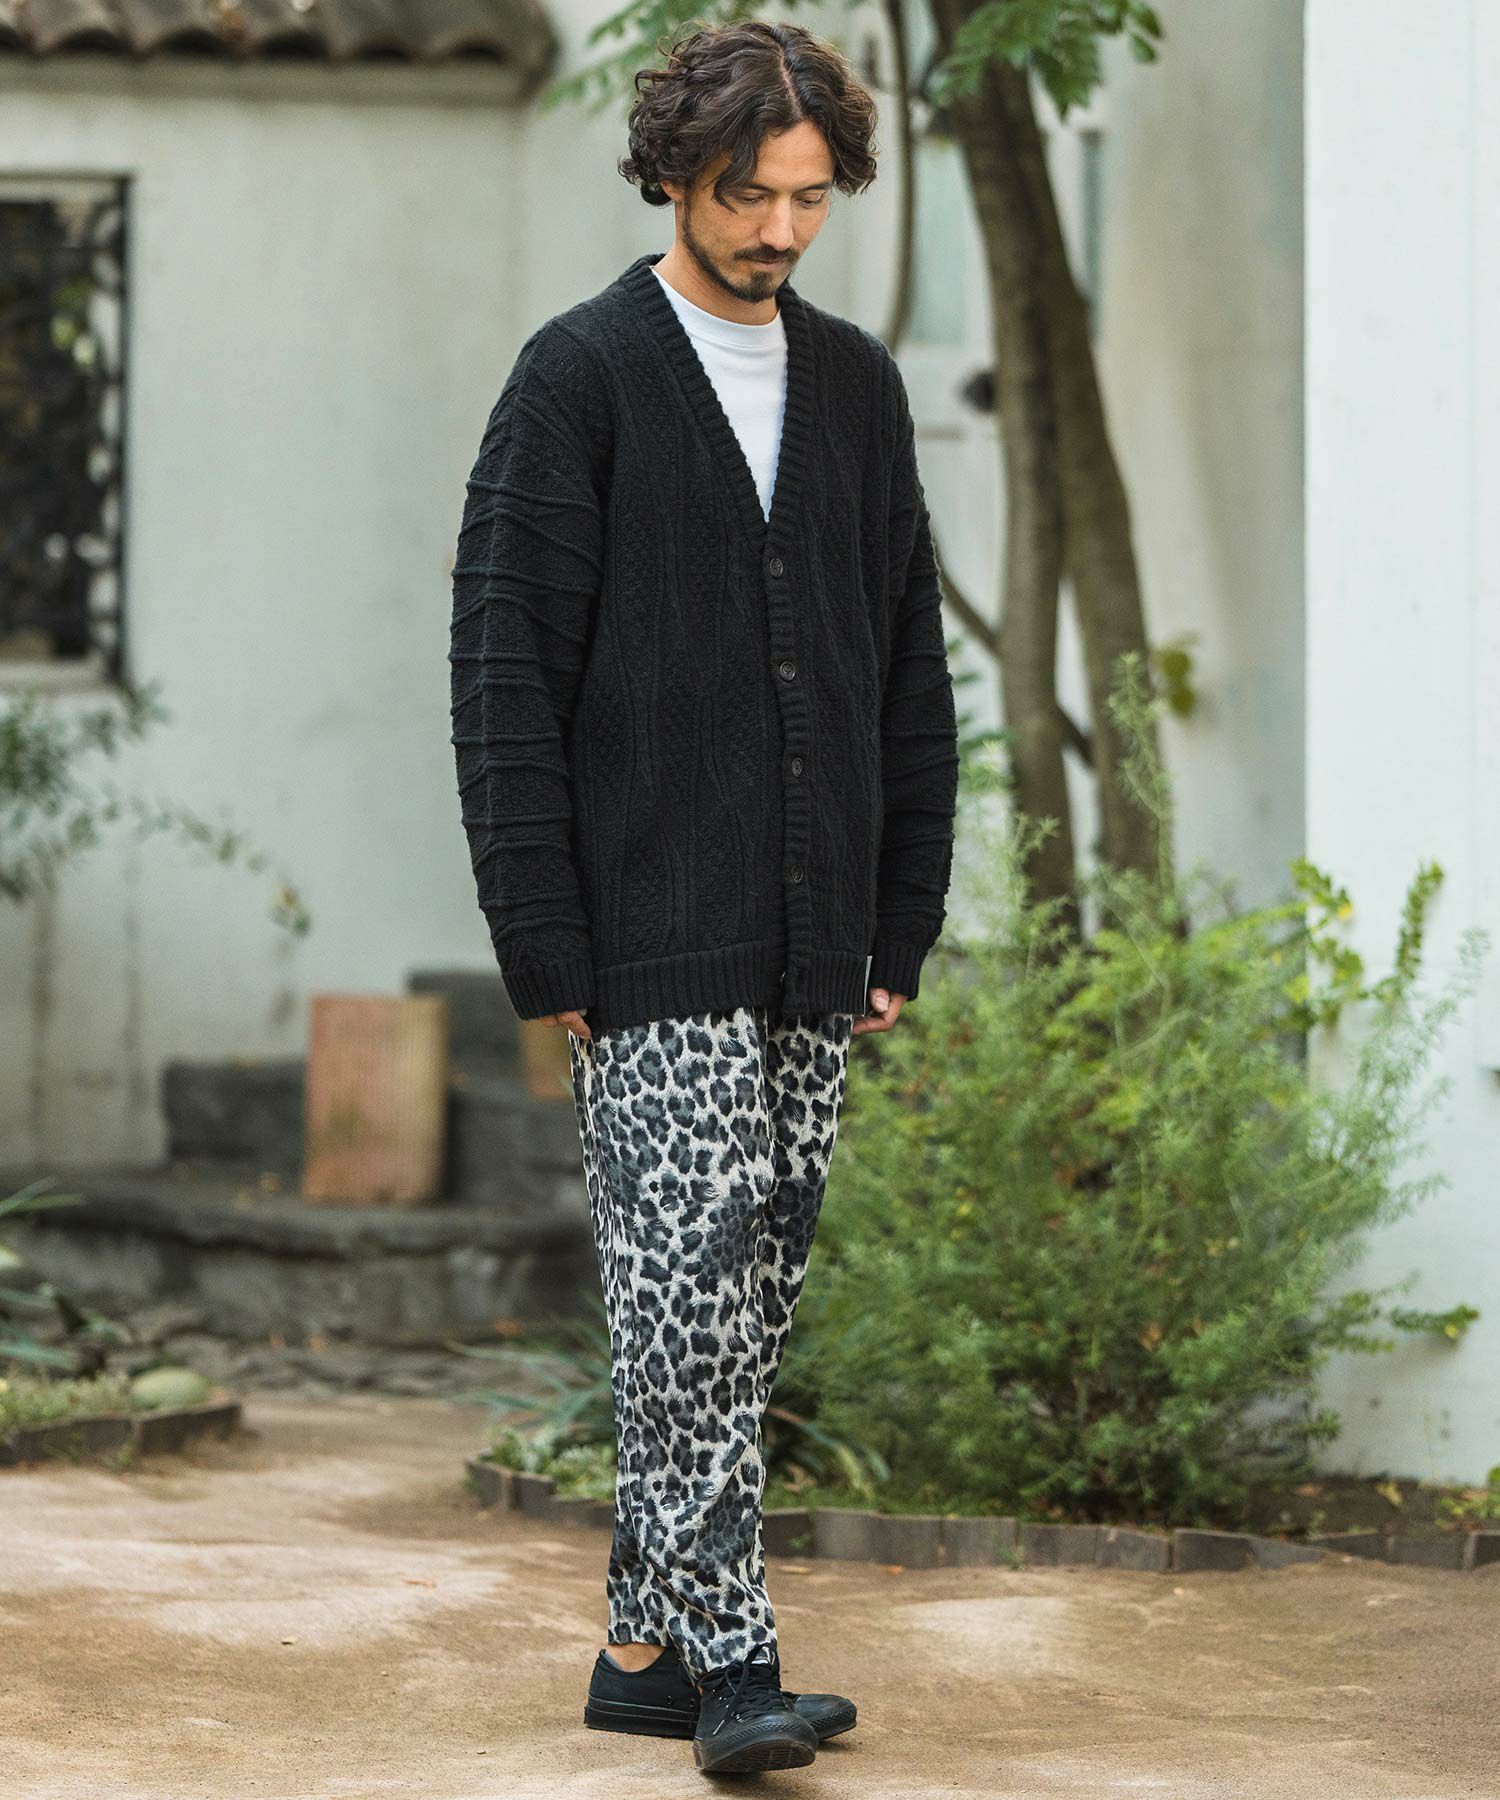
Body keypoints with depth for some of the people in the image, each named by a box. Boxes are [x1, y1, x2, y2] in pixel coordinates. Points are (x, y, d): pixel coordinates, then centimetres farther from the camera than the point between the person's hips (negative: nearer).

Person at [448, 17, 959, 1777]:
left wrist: (903, 923, 10)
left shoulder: (856, 383, 13)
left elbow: (910, 671, 17)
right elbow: (506, 673, -7)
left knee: (754, 1302, 7)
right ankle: (728, 1663, -10)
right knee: (683, 1286, -10)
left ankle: (645, 1645, 16)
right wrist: (546, 948, -11)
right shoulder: (580, 378, -4)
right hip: (652, 948, -6)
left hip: (812, 948, 6)